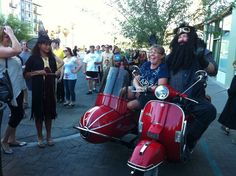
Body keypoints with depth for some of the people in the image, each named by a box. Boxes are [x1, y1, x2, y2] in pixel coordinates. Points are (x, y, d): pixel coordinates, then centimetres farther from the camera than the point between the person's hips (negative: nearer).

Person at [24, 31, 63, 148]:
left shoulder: (52, 58, 8)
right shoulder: (33, 58, -4)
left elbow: (55, 73, 17)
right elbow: (26, 74, -6)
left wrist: (52, 73, -5)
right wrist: (39, 72, -18)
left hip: (50, 90, 4)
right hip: (38, 90, -3)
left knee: (49, 113, 10)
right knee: (38, 113, 4)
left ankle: (49, 136, 24)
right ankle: (40, 137, 19)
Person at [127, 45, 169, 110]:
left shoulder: (163, 68, -4)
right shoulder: (146, 65, 13)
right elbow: (135, 79, 9)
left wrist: (146, 89, -25)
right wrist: (138, 87, -14)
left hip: (152, 96, -6)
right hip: (139, 92, 6)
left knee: (130, 105, -26)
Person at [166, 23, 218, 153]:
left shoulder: (202, 53, 6)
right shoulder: (172, 56, 16)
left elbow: (213, 71, -9)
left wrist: (202, 60, -27)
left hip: (194, 97, -2)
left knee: (209, 110, -31)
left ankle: (188, 138, -16)